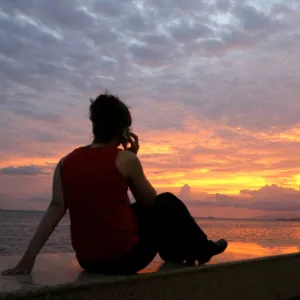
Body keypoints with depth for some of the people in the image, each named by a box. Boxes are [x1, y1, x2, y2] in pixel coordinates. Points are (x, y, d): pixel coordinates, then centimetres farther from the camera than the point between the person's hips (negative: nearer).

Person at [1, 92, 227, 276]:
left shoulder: (66, 162, 2)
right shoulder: (125, 159, -10)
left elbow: (56, 208, -8)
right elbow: (149, 201, 3)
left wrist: (28, 259, -10)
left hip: (88, 261, 6)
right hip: (125, 258, -5)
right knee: (169, 203, 16)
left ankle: (179, 254, 47)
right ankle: (202, 250, 37)